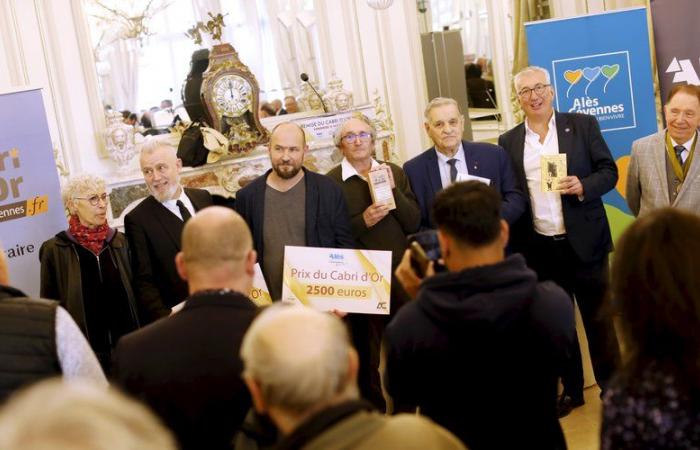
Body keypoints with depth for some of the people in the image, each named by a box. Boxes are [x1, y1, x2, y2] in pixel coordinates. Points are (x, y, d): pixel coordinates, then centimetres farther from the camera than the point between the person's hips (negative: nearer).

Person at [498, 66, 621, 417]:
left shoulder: (583, 125, 0)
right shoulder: (508, 142, 6)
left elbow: (608, 171, 0)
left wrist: (584, 186, -21)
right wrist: (513, 248, 2)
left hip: (583, 241, -2)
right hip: (539, 248, 2)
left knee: (598, 318, 5)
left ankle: (612, 388, 18)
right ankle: (571, 390, 25)